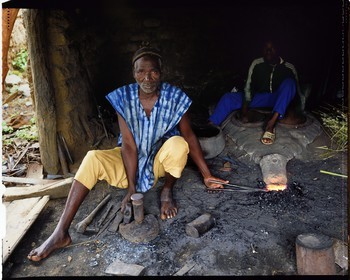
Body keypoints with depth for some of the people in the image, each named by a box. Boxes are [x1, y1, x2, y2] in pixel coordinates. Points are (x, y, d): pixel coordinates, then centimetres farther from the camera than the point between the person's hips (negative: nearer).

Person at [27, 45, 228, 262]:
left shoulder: (174, 97, -17)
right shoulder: (124, 98, -16)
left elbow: (189, 137, -12)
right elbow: (128, 144, -18)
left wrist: (207, 175, -12)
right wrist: (132, 187, -19)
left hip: (161, 159, 0)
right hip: (131, 160, 1)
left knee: (178, 144, -34)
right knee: (92, 158, -25)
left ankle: (167, 191, -4)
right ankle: (61, 233, -21)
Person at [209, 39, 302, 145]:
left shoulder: (288, 67, -6)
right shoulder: (257, 64, -4)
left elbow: (297, 90, 0)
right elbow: (249, 87, -11)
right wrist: (245, 110, -21)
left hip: (279, 100, -2)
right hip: (259, 97, 2)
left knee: (289, 82, -33)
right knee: (227, 97, -17)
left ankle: (271, 124, -48)